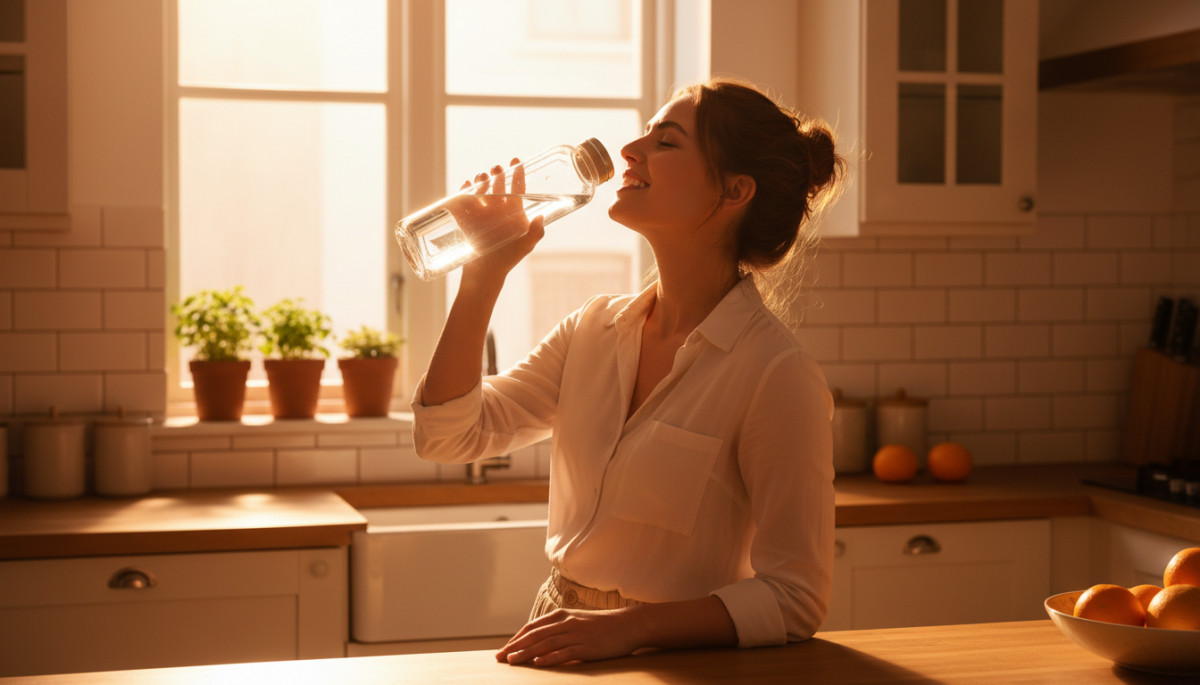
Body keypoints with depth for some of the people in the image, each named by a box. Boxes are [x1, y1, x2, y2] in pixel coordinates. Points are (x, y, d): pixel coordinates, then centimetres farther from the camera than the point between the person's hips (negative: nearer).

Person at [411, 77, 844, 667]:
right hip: (565, 651, 6)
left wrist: (630, 625, -20)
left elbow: (794, 601, -11)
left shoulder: (778, 374, -12)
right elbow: (448, 435, 7)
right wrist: (485, 273, 0)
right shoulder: (596, 328, 8)